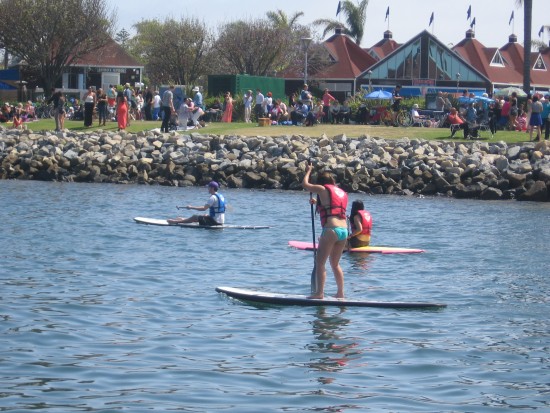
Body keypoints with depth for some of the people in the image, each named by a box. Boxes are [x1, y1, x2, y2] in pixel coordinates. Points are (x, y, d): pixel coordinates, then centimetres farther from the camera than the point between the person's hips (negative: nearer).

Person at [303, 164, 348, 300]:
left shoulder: (323, 189, 1)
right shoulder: (342, 192, 21)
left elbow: (305, 184, 11)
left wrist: (308, 171, 27)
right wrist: (319, 203, 40)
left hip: (330, 230, -7)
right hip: (344, 230, 7)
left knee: (320, 262, -4)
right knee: (335, 263, 18)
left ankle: (320, 293, -13)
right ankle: (340, 293, 18)